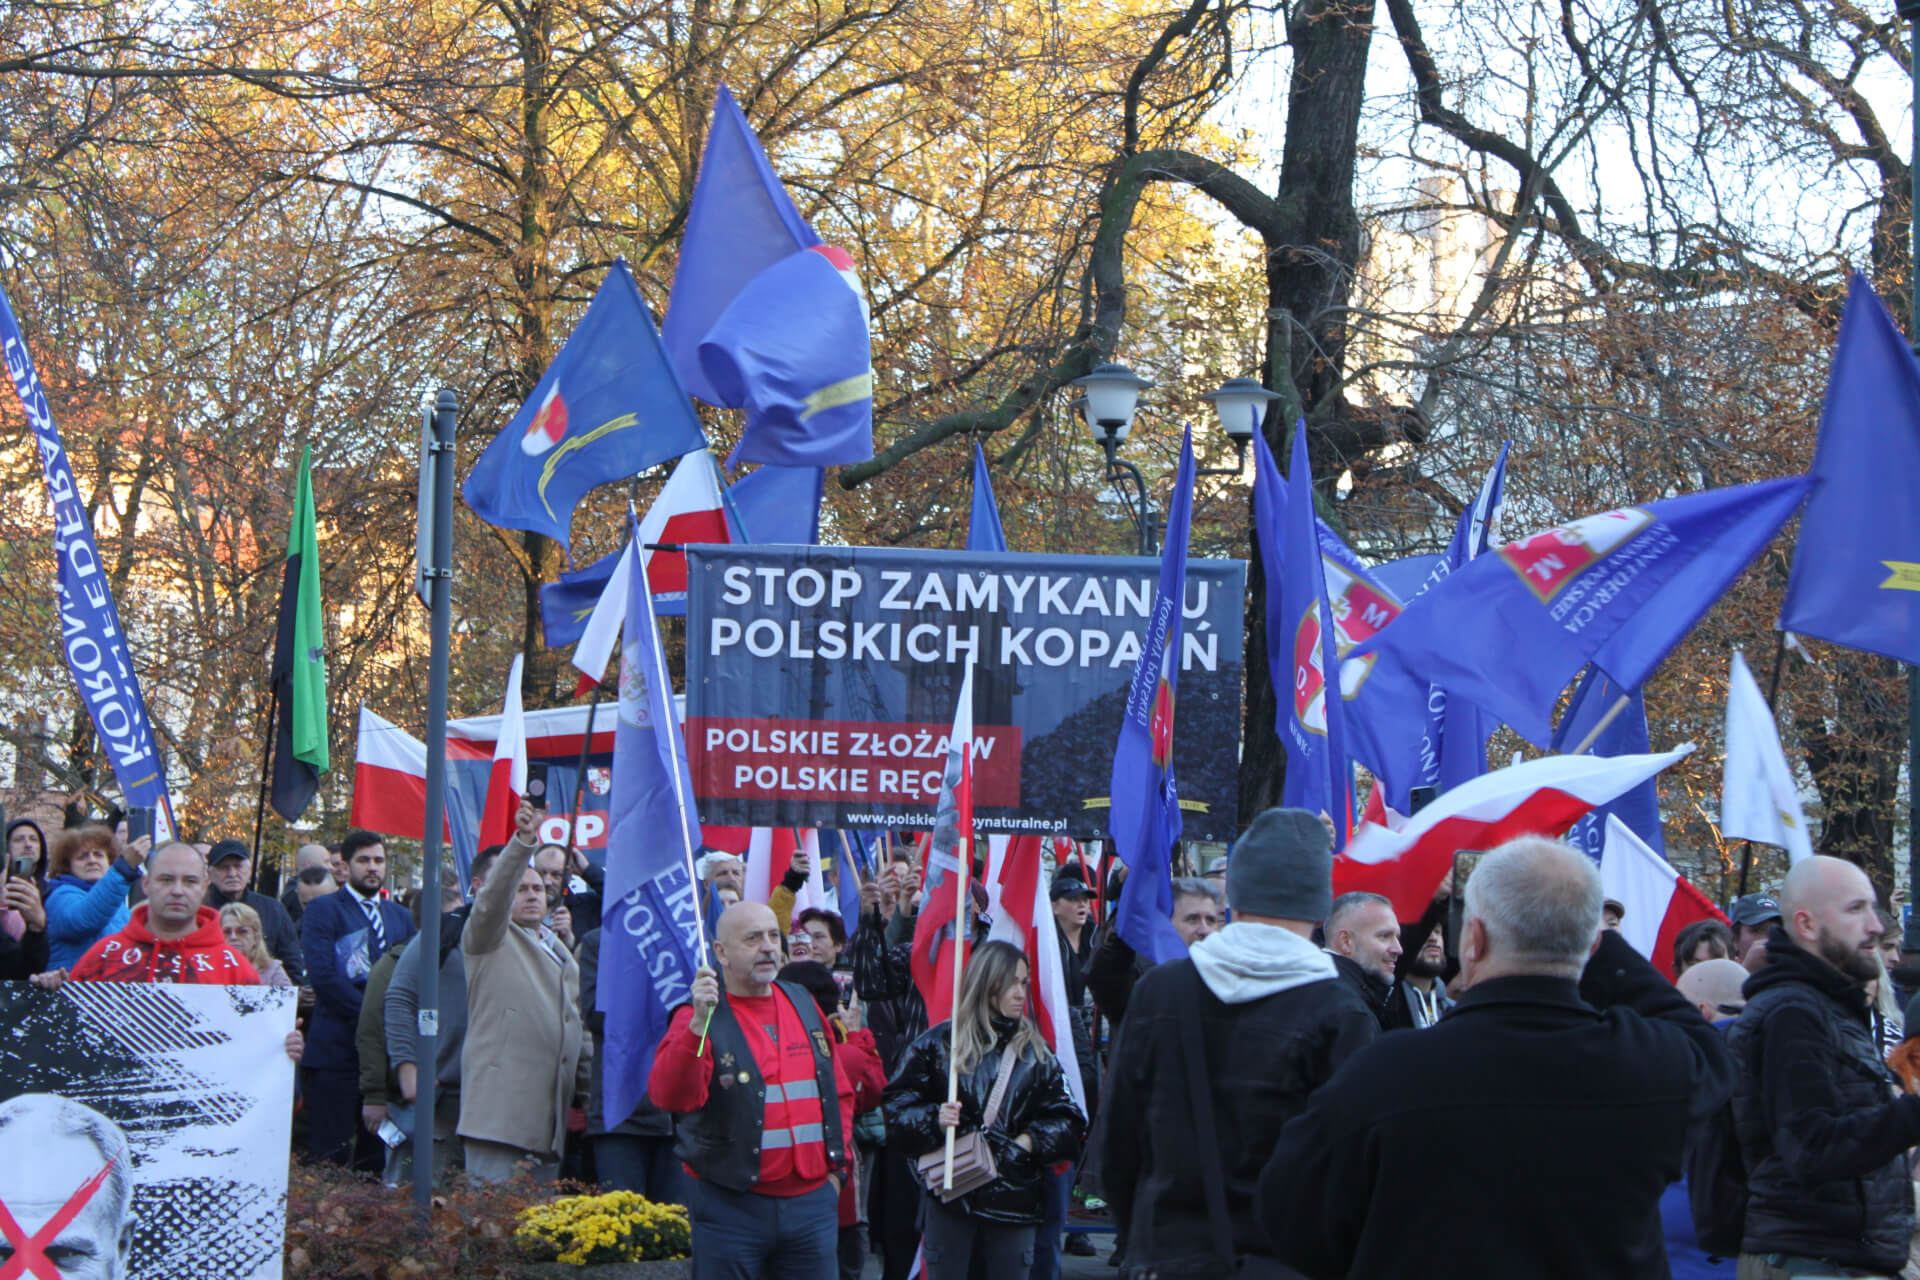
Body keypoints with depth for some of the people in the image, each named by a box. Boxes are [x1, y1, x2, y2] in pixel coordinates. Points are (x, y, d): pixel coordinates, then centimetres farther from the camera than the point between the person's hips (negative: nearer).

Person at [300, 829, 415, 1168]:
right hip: (337, 1048, -5)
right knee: (331, 1153, -7)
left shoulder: (399, 916, 20)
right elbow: (322, 975, -10)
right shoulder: (323, 910, 1)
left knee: (379, 1154, 4)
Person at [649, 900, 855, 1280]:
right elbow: (669, 1095, -23)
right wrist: (698, 1026, -33)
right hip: (732, 1207, -4)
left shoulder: (803, 1005, 11)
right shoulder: (699, 1018, -6)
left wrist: (836, 1167, 13)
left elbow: (840, 1092, 20)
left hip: (812, 1203, 5)